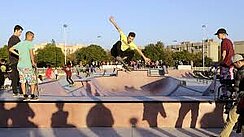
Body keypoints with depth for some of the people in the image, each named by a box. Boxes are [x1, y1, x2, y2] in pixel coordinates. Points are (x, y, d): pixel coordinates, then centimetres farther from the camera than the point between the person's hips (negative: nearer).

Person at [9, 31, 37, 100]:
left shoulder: (19, 44, 12)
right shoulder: (30, 43, -8)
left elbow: (10, 49, 15)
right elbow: (31, 54, -15)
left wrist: (18, 54, 17)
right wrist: (33, 62, -3)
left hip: (20, 65, 6)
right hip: (27, 66, -6)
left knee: (22, 81, 12)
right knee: (33, 80, 6)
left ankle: (25, 95, 13)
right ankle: (32, 95, 7)